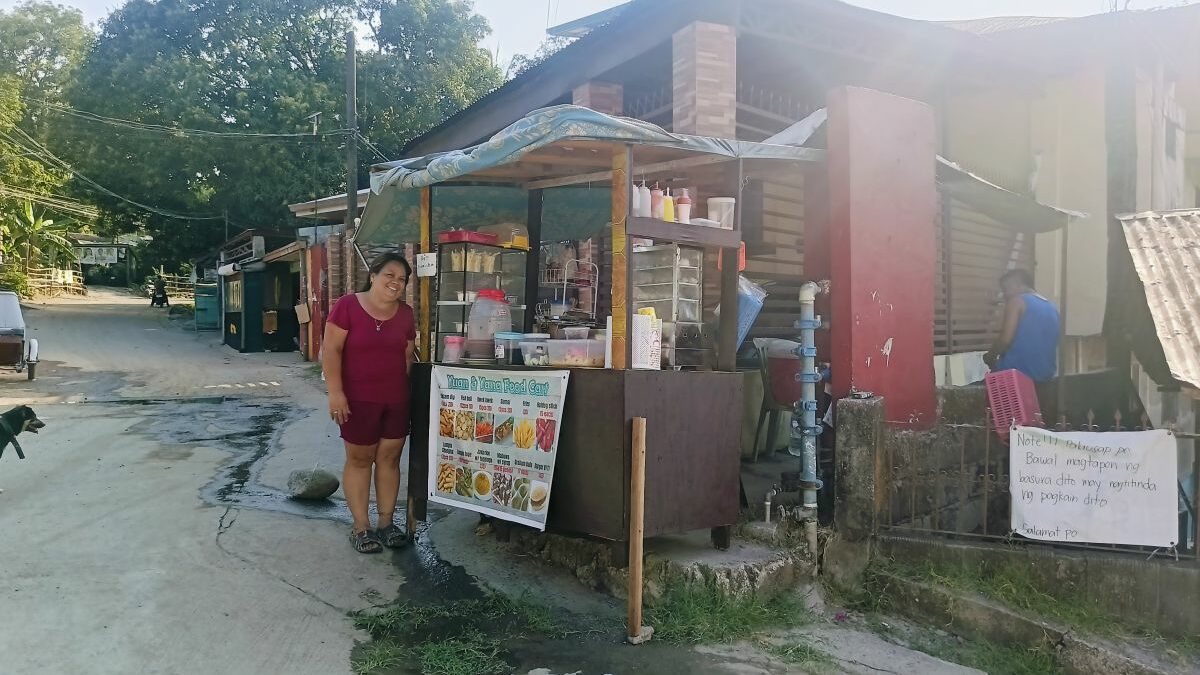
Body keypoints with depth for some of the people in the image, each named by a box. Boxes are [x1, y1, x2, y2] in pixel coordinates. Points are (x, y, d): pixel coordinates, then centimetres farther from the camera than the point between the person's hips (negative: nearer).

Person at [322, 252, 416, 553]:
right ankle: (360, 526, 15)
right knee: (359, 459, 5)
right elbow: (331, 350, -11)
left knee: (389, 458, 9)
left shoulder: (406, 314, 5)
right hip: (358, 400, -4)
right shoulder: (347, 305, -9)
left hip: (397, 399, 4)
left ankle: (386, 522, 20)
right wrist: (336, 392, -16)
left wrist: (408, 391, 12)